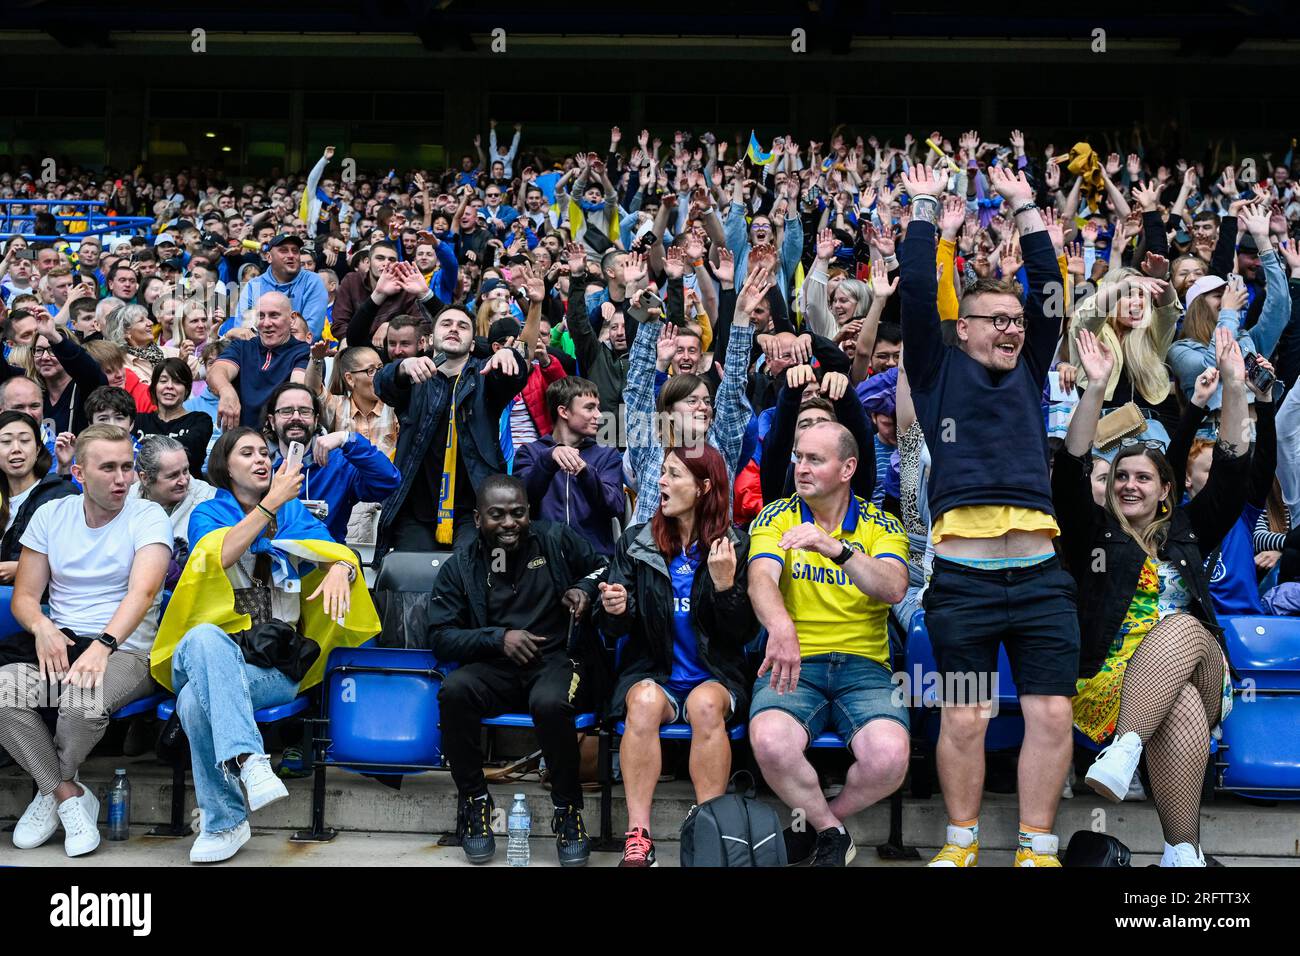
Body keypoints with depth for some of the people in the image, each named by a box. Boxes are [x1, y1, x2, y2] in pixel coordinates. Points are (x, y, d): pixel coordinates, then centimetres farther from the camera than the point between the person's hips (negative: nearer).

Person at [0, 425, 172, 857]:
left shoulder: (148, 517, -3)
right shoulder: (50, 515, 10)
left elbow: (142, 591, -18)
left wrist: (102, 646, -33)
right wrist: (42, 627, -14)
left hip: (126, 651, -4)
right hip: (57, 645, 4)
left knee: (82, 701, -35)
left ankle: (50, 788, 0)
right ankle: (68, 796, -10)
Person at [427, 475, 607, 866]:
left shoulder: (556, 541, 4)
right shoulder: (459, 566, 5)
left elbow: (604, 567, 17)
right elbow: (440, 636, 0)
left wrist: (585, 588, -6)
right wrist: (498, 637, -14)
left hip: (559, 658, -1)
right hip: (496, 668, 2)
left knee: (549, 702, -36)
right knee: (454, 690, -31)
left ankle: (568, 809, -12)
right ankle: (473, 799, -9)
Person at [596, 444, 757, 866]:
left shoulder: (735, 545, 1)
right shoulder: (636, 543, 5)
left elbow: (743, 633, -2)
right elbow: (613, 629, 5)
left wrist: (725, 585, -18)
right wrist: (614, 612, -19)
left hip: (716, 676, -1)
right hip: (651, 671, 1)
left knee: (706, 704, -34)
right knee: (645, 701, -32)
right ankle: (638, 837, -29)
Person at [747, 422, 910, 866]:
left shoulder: (881, 525, 7)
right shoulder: (776, 517, 6)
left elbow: (893, 588, -14)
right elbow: (761, 578, -14)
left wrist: (836, 548, -30)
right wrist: (780, 626, -37)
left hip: (864, 666, 1)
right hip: (795, 663, 0)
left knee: (889, 756, -29)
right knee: (770, 743, -32)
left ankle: (819, 822, 5)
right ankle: (832, 831, -1)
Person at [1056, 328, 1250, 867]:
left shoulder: (1186, 531, 25)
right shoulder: (1094, 532, 17)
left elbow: (1231, 472, 16)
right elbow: (1069, 470, 2)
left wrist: (1234, 387, 6)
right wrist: (1097, 388, -8)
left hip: (1200, 674, 3)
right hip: (1109, 681, -2)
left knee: (1184, 627, -34)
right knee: (1182, 712, -37)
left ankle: (1124, 750, -47)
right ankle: (1182, 851, -39)